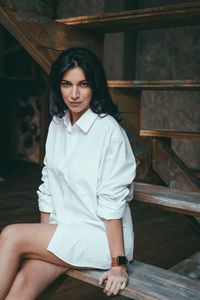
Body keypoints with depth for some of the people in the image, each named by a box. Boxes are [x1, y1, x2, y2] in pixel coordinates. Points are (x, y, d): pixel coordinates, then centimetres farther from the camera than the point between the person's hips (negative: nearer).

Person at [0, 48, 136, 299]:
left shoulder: (108, 130, -14)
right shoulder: (57, 125, 7)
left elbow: (113, 201, -17)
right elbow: (48, 188, 10)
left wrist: (118, 264, -17)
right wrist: (42, 239, 6)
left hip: (102, 235, -5)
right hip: (62, 231, 5)